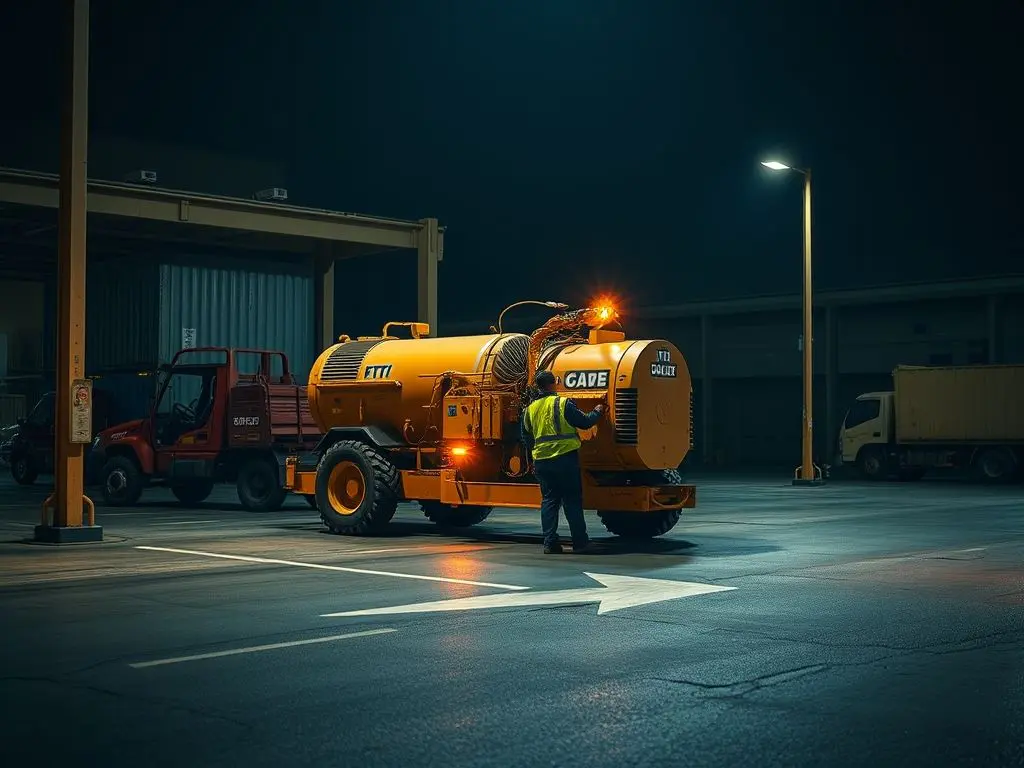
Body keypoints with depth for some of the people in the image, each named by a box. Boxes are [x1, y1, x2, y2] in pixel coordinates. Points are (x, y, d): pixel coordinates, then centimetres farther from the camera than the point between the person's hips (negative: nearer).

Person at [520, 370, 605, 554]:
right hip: (565, 459, -5)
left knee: (549, 500, 12)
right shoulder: (563, 404, -8)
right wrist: (597, 412, 15)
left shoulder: (529, 410, 8)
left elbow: (527, 439, 16)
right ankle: (580, 542, 3)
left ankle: (550, 543, 7)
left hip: (541, 461, 5)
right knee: (572, 501, 2)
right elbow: (585, 422, -4)